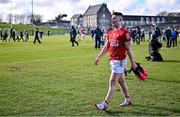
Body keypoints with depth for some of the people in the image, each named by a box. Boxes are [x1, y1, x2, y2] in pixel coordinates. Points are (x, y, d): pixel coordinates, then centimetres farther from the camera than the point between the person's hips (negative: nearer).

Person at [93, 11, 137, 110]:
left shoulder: (124, 33, -12)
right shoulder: (110, 33, 13)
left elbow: (129, 49, -12)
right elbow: (106, 47, 18)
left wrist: (133, 62, -10)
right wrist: (98, 57, 14)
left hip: (120, 61, -8)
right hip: (112, 60, 8)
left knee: (112, 82, -7)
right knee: (121, 81, 17)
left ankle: (105, 104, -3)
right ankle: (127, 100, 30)